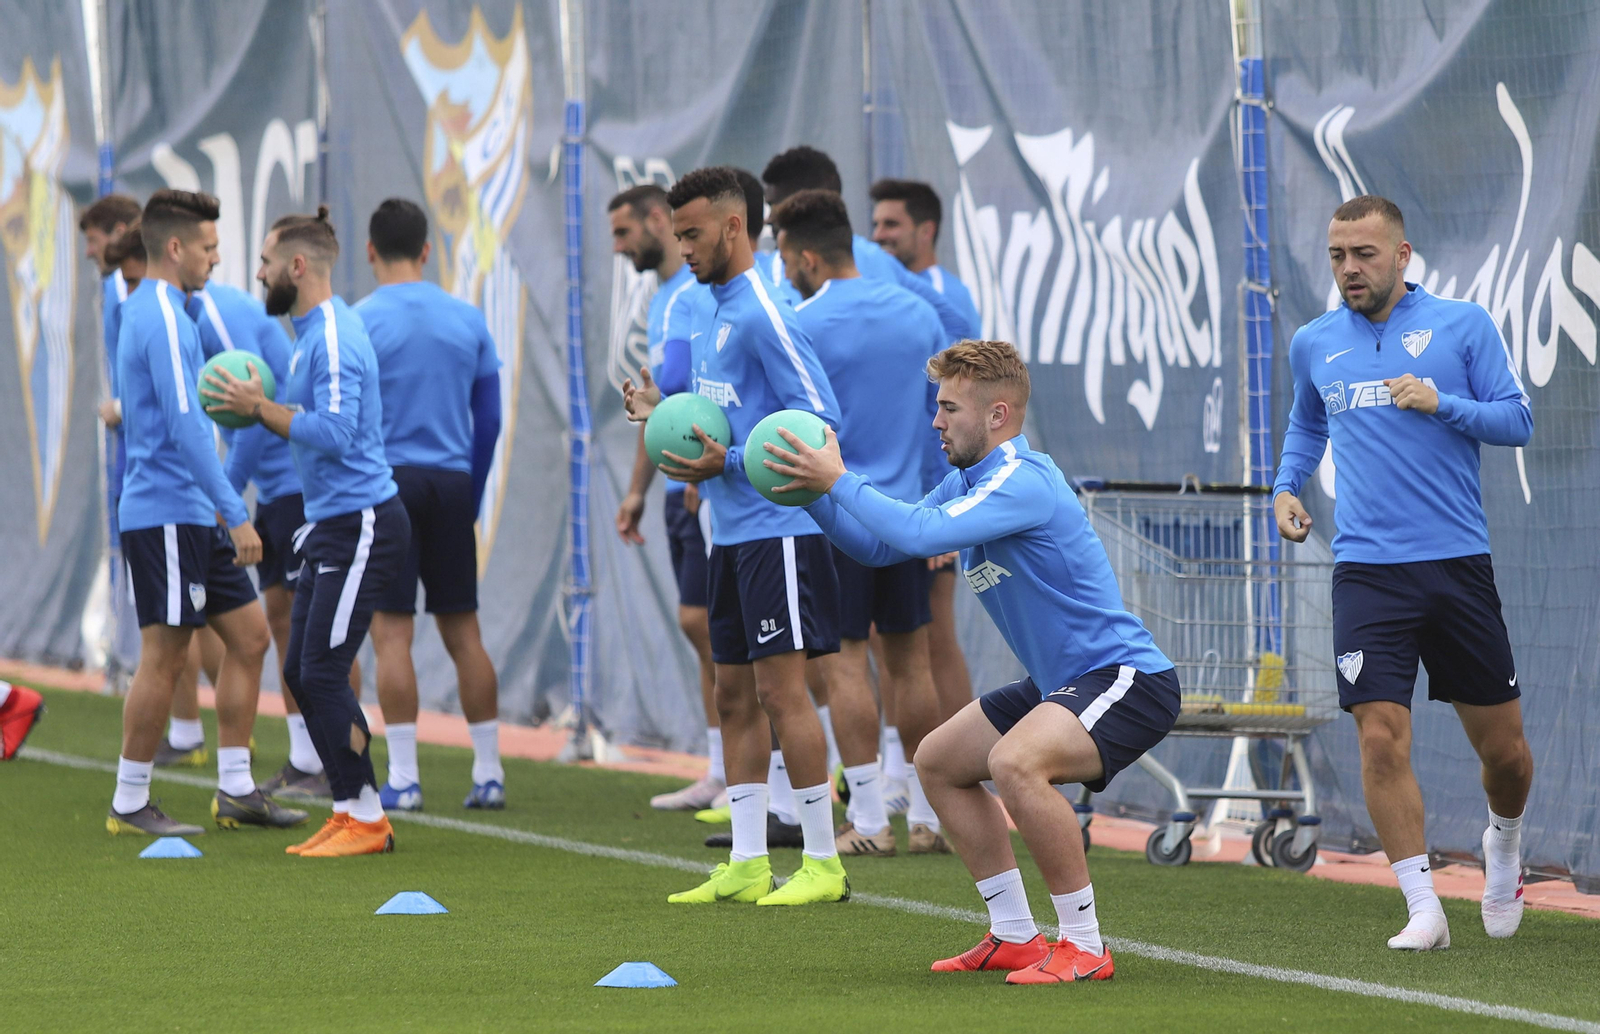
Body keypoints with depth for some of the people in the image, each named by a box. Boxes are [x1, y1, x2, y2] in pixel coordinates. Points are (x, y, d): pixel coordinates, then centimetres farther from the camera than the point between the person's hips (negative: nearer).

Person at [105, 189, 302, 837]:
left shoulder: (150, 311, 17)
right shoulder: (161, 318, -16)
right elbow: (184, 427, -22)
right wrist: (235, 514, -22)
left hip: (191, 517, 10)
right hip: (165, 512, -10)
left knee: (249, 637, 9)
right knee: (164, 657, -5)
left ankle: (235, 790, 11)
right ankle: (129, 803, 2)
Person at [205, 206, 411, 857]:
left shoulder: (333, 337, -18)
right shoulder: (311, 332, 15)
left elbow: (335, 434, -26)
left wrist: (261, 408, -17)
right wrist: (258, 409, 8)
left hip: (361, 526, -10)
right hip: (332, 525, 10)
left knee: (323, 673, -9)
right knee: (303, 672, 10)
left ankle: (366, 820, -3)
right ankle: (350, 811, 15)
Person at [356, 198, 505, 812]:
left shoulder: (360, 322, -5)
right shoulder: (468, 320, 8)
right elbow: (489, 420, 10)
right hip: (451, 484, 4)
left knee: (392, 632, -3)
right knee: (462, 630, 9)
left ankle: (403, 779, -7)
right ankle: (488, 773, 9)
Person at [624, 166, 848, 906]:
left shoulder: (763, 314, -14)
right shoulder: (714, 315, 16)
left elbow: (820, 420, -19)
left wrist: (730, 464, -21)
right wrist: (663, 414, 9)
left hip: (777, 531, -10)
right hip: (732, 533, 10)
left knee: (781, 689, -10)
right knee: (734, 696, 10)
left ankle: (823, 863, -5)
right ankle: (747, 866, 14)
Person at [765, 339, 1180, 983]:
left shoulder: (1022, 482, -22)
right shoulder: (967, 481, 10)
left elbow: (919, 535, -33)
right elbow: (879, 546, 17)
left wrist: (839, 482, -23)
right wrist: (813, 492, 3)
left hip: (1126, 680, -11)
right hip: (1062, 683, 11)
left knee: (1015, 761, -34)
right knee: (938, 762, 17)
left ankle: (1085, 947, -21)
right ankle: (1015, 938, 19)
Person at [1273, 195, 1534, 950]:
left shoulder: (1463, 325, 2)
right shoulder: (1314, 344, 11)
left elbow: (1517, 420, 1)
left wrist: (1441, 403, -15)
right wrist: (1286, 487, 13)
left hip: (1458, 564, -1)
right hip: (1368, 570, 1)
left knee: (1503, 749, 6)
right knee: (1382, 740, -14)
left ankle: (1504, 842, 39)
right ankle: (1423, 908, -6)